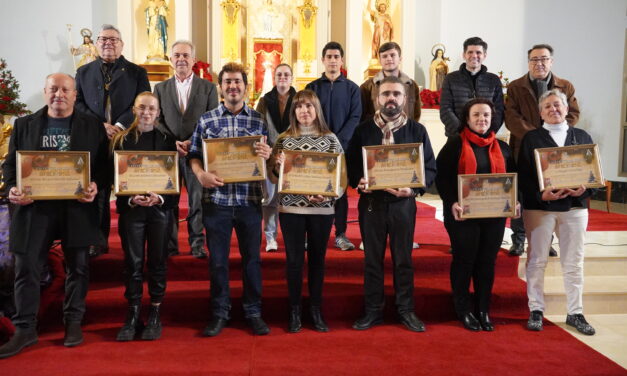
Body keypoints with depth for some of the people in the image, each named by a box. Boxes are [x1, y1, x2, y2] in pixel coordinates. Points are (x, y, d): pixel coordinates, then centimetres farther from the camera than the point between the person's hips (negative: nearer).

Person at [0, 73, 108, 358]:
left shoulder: (92, 126, 6)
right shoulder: (24, 125, 10)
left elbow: (103, 164, 3)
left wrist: (96, 186, -15)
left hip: (77, 208, -1)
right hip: (34, 207, 1)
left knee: (77, 267, 8)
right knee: (26, 268, 2)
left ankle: (74, 322, 24)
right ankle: (25, 329, 14)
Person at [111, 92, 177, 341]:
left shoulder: (167, 140, 5)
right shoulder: (122, 140, 6)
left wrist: (160, 198, -14)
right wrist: (131, 199, -13)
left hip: (160, 208, 0)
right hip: (130, 208, 0)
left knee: (157, 262, 4)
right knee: (133, 263, 3)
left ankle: (155, 315, 13)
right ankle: (132, 316, 12)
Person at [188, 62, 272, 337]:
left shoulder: (259, 120, 6)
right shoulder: (206, 120, 5)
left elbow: (269, 157, 10)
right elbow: (194, 155, 6)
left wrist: (268, 155, -13)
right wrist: (201, 175, -14)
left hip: (249, 199, 0)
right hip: (216, 199, 0)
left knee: (252, 257, 9)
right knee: (217, 260, 7)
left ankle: (253, 312, 23)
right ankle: (219, 313, 21)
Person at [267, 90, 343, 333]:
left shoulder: (330, 139, 2)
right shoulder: (284, 139, 3)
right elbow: (273, 177, 5)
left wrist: (327, 193, -15)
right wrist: (277, 165, -16)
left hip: (322, 208, 0)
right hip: (291, 208, 0)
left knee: (317, 259, 10)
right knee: (294, 259, 4)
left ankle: (316, 311, 22)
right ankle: (294, 311, 18)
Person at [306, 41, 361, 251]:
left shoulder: (352, 88, 7)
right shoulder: (312, 87, 8)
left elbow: (355, 118, -1)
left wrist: (338, 141, -14)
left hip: (342, 146, 0)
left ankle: (340, 234, 8)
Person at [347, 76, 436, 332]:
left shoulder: (417, 130, 3)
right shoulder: (363, 130, 5)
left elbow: (430, 167, 1)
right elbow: (350, 163, 5)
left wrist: (414, 188, -16)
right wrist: (358, 181, -16)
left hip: (403, 202, 0)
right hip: (371, 202, 1)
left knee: (403, 259, 9)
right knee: (372, 258, 8)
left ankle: (406, 310, 22)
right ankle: (373, 310, 20)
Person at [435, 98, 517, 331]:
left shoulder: (502, 148, 14)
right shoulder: (454, 145, -1)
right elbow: (441, 177, -7)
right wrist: (452, 203, -20)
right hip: (463, 214, -4)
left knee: (487, 263, 8)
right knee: (464, 261, 3)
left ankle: (483, 311, 20)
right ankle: (464, 311, 17)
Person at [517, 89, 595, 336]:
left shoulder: (582, 137, 12)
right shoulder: (531, 138, 5)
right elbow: (523, 175, -3)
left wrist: (585, 189, -11)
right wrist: (541, 195, -17)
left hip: (575, 207, 2)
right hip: (539, 207, -2)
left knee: (574, 262, 7)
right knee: (537, 260, 4)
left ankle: (575, 313, 17)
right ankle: (536, 311, 15)